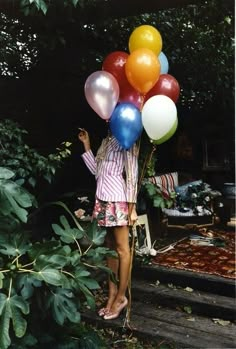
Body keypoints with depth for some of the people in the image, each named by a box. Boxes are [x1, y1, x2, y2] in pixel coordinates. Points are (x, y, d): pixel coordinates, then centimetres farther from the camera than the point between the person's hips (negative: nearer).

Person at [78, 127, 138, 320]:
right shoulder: (107, 141, 17)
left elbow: (132, 176, -9)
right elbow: (96, 170, 18)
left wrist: (132, 208, -12)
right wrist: (86, 144, 16)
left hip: (118, 201, -7)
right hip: (103, 200, 8)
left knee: (122, 249, 1)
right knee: (110, 248, 12)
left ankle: (121, 296, 11)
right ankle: (112, 293, 21)